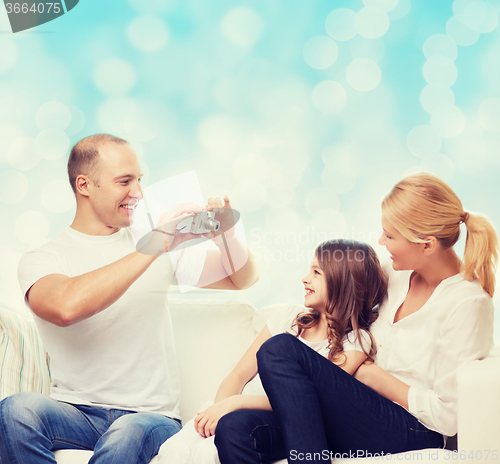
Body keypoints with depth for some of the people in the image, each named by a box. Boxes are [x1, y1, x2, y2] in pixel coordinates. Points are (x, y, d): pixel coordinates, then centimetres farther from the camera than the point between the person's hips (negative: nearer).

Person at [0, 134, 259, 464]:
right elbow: (67, 307, -23)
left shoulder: (164, 248, 12)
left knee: (128, 434, -36)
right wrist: (153, 248, -21)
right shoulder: (42, 260, 1)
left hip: (150, 415, 0)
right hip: (76, 413, 0)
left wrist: (225, 237, -6)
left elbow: (244, 279, 18)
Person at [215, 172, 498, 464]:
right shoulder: (398, 273, 11)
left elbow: (448, 417, -15)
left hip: (411, 433, -7)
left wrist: (374, 375, -6)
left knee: (280, 350, -24)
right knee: (235, 430, -18)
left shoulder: (468, 304, -13)